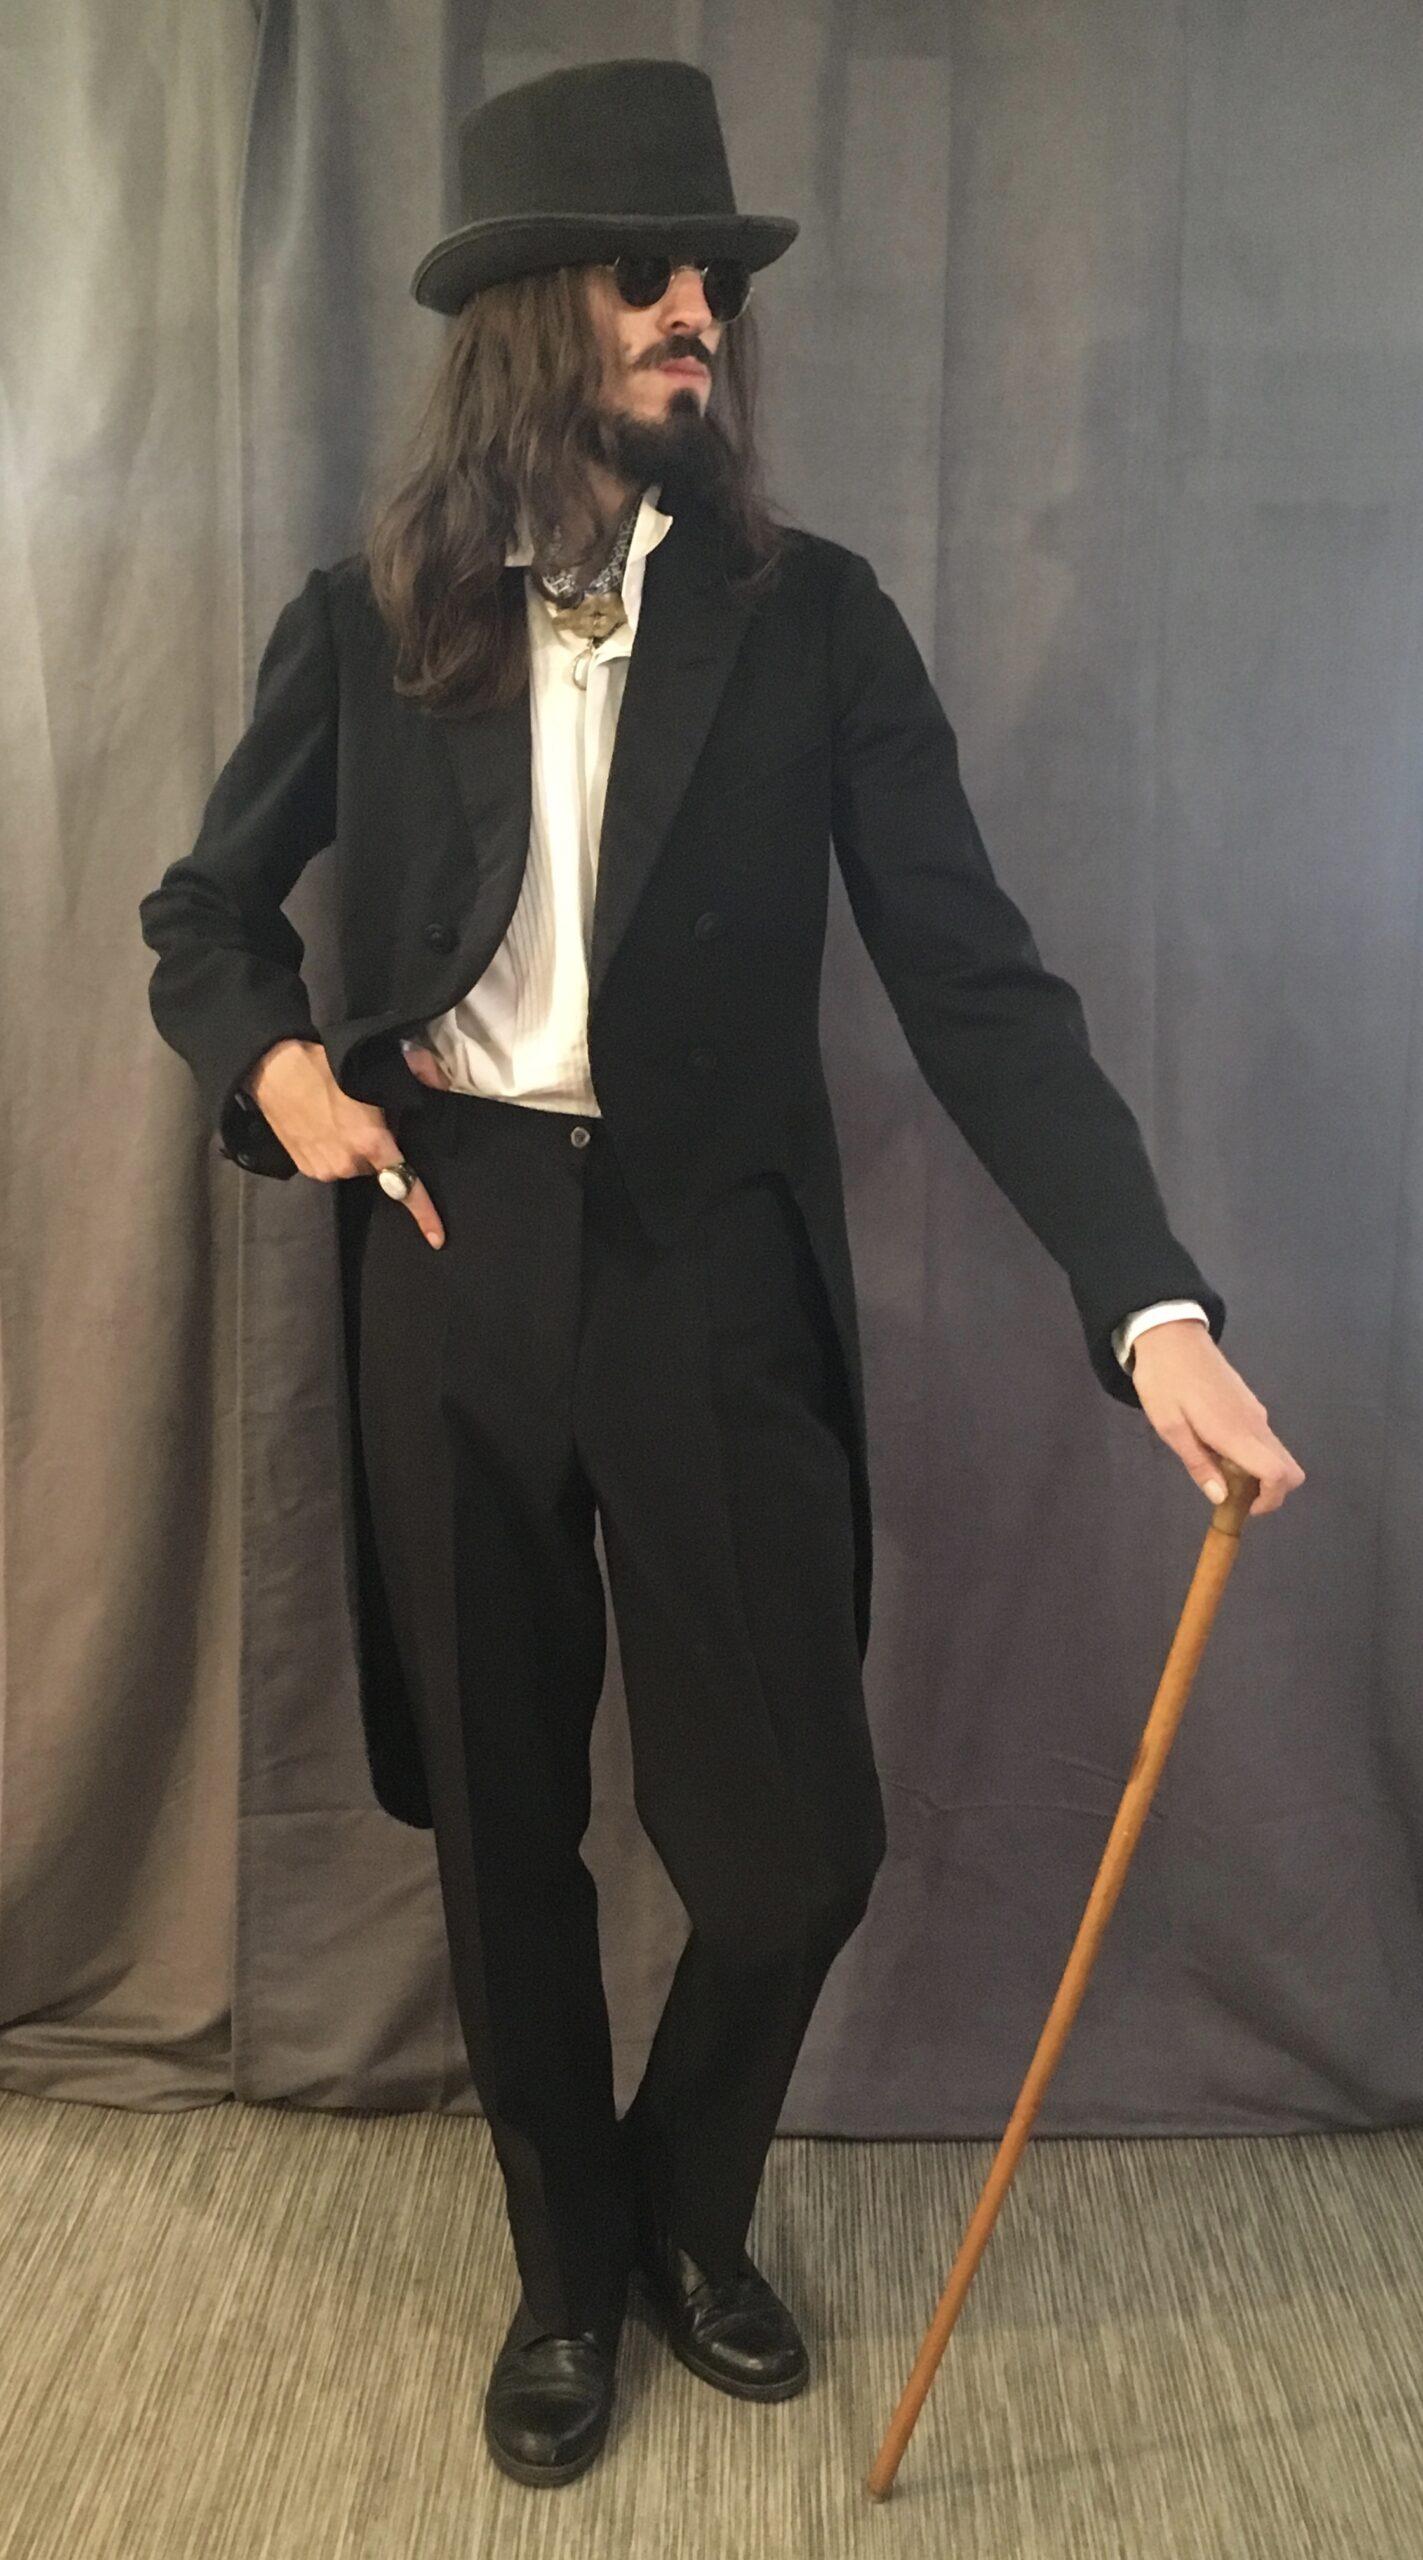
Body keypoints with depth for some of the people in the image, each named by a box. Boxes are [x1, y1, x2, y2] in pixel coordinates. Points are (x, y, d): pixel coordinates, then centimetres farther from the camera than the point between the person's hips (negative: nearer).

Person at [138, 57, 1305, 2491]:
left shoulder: (813, 619, 0)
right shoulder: (367, 623, 4)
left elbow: (974, 978, -7)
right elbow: (201, 910, 17)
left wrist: (1153, 1302, -18)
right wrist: (276, 1065, -6)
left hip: (717, 1276, 0)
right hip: (452, 1266, 1)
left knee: (798, 1836, 2)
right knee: (503, 1829, 12)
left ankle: (689, 2210, 36)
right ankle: (567, 2270, 38)